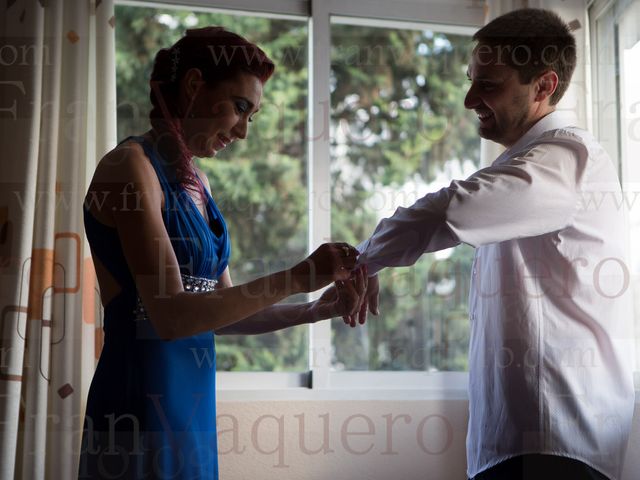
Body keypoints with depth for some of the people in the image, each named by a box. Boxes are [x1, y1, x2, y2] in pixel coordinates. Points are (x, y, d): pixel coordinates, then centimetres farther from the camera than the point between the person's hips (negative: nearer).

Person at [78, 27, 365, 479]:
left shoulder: (195, 180, 12)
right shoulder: (131, 166, -12)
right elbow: (171, 315, -21)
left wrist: (317, 310, 1)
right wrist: (296, 278, -21)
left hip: (191, 404, 8)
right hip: (142, 405, -8)